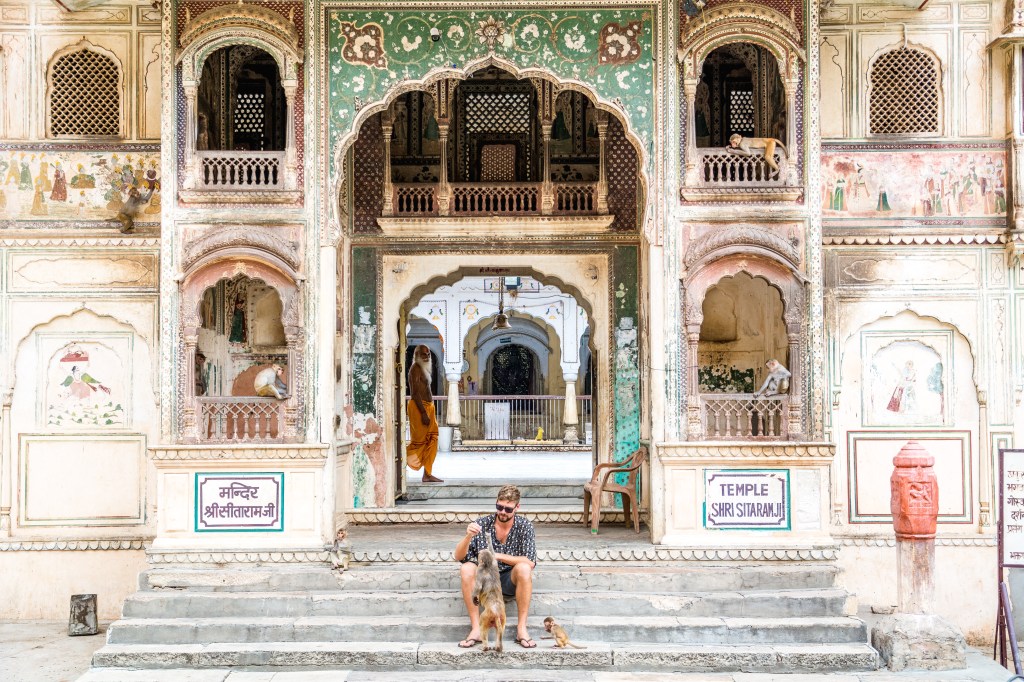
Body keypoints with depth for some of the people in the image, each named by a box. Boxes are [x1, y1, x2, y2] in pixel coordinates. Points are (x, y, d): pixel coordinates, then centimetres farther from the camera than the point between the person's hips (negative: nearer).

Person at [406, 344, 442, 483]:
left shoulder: (424, 369, 18)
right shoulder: (415, 369, -12)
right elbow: (415, 393, -19)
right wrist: (424, 413, -22)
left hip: (427, 407, 10)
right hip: (419, 408, -10)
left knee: (431, 440, 8)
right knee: (419, 440, -8)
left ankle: (428, 474, 11)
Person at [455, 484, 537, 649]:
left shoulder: (524, 526, -8)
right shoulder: (482, 524, -6)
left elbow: (530, 562, -17)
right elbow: (458, 557, -9)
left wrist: (497, 555, -21)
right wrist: (468, 537, -29)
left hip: (511, 580, -1)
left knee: (523, 568, -32)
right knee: (466, 569, -28)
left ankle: (521, 628, -24)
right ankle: (476, 629, -25)